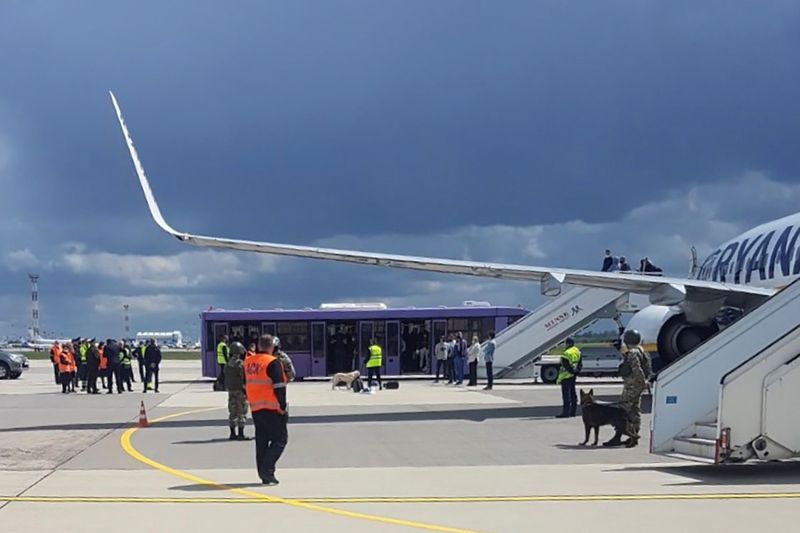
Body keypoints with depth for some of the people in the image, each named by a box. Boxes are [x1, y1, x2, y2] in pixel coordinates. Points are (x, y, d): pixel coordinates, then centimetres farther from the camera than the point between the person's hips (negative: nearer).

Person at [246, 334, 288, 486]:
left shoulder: (248, 362, 9)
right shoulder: (273, 363, -14)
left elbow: (246, 385, 19)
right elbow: (279, 387, -16)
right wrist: (283, 407, -10)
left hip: (255, 408, 7)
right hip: (272, 409, -7)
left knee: (261, 441, 13)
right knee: (280, 438, 1)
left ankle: (264, 474, 14)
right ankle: (267, 470, -12)